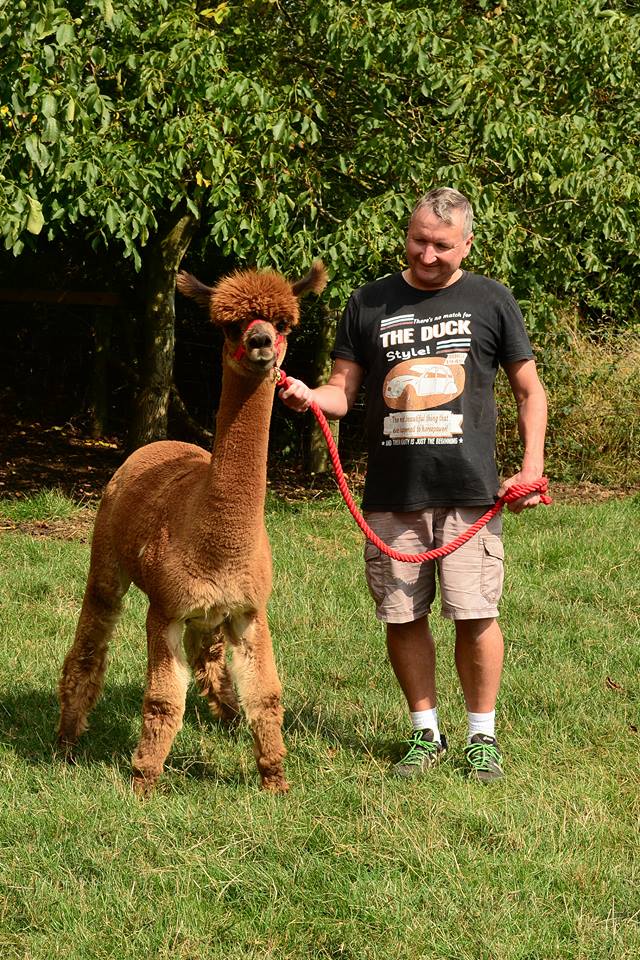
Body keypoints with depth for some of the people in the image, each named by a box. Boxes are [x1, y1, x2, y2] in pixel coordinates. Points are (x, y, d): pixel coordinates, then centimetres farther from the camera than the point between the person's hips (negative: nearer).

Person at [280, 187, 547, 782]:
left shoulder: (490, 302, 6)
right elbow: (344, 391, 10)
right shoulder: (369, 304, 9)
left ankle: (482, 737, 11)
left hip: (469, 491, -2)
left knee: (474, 614, -4)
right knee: (402, 616, 5)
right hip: (391, 494, 2)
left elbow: (528, 390, 11)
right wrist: (308, 397, -12)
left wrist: (532, 467, 1)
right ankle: (425, 734, 20)